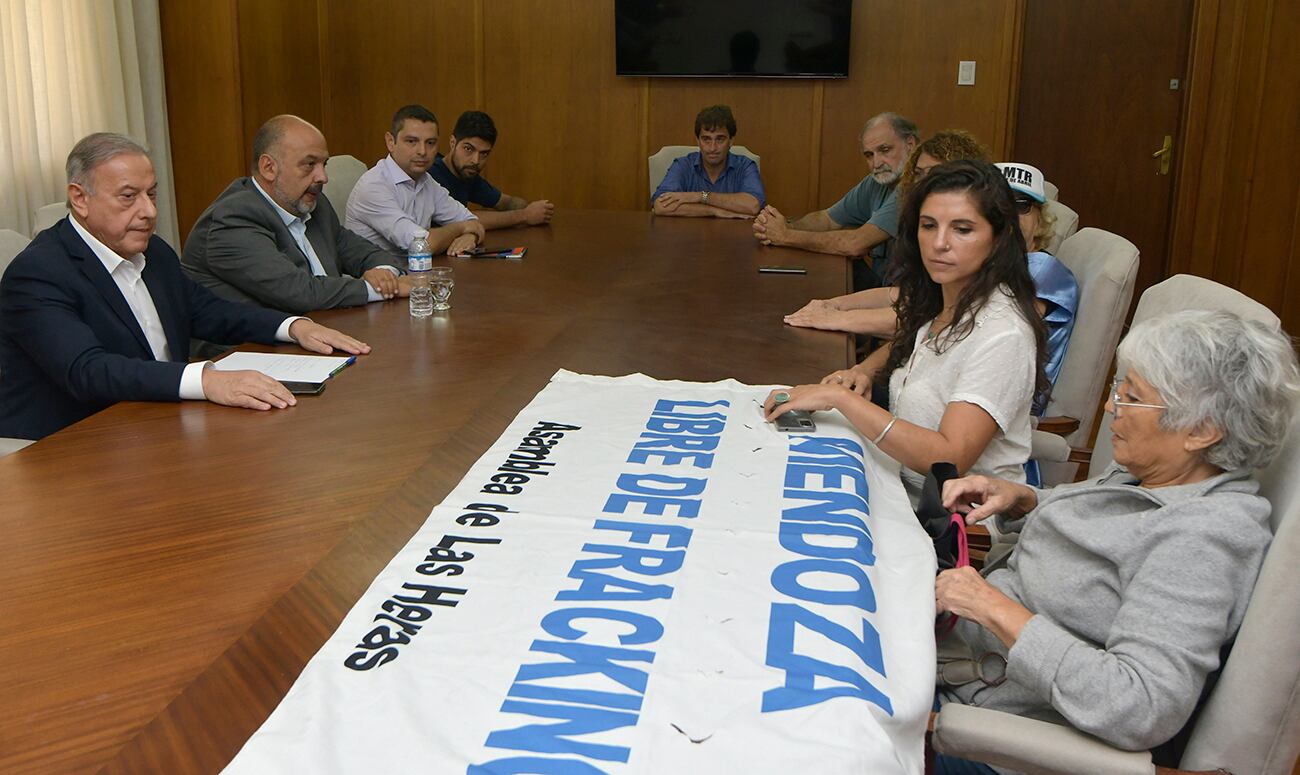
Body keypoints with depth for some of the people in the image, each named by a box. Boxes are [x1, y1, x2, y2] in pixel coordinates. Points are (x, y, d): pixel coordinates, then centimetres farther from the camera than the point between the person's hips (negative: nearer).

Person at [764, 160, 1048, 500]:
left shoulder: (1002, 334, -21)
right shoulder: (935, 302, 5)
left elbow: (950, 458, -28)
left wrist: (838, 396, -26)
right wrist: (865, 370, 6)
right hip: (908, 487, 8)